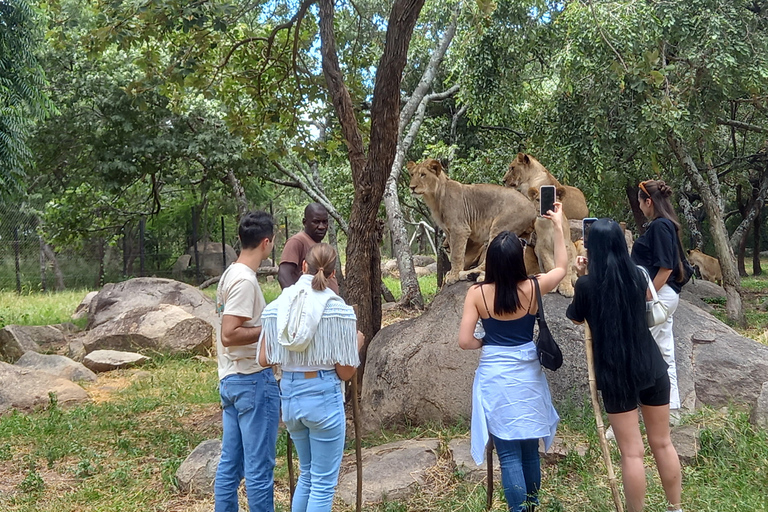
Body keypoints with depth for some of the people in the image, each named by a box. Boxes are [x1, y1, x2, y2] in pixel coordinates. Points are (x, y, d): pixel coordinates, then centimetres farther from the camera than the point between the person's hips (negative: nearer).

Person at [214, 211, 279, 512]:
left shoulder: (230, 274, 12)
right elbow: (229, 335, -23)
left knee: (230, 463, 14)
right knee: (259, 466, -1)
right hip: (253, 380, -10)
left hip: (231, 380, 10)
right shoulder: (245, 280, -17)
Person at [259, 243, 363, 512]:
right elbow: (346, 372, -10)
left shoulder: (277, 306, -1)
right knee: (323, 483, 8)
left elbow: (264, 359, 4)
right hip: (323, 396, -5)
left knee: (307, 474, 25)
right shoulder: (339, 310, -12)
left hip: (289, 395, 5)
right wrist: (356, 344, 8)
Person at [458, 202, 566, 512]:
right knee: (530, 450, 16)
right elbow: (561, 266, 13)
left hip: (495, 377, -2)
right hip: (528, 374, 2)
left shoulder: (477, 293, -12)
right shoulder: (533, 288, -8)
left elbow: (464, 341, -14)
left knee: (509, 454, 2)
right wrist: (558, 224, 17)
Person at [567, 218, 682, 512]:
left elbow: (575, 318, 9)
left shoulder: (588, 284, -10)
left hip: (615, 374, -4)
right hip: (651, 367, 4)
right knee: (663, 444, 16)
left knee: (632, 452, 2)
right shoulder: (638, 276, 2)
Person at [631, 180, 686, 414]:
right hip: (665, 295, 10)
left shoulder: (659, 226, -16)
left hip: (659, 295, -10)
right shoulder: (665, 224, 13)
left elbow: (666, 267, -20)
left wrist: (646, 296, -19)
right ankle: (672, 407, 21)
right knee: (665, 353, 14)